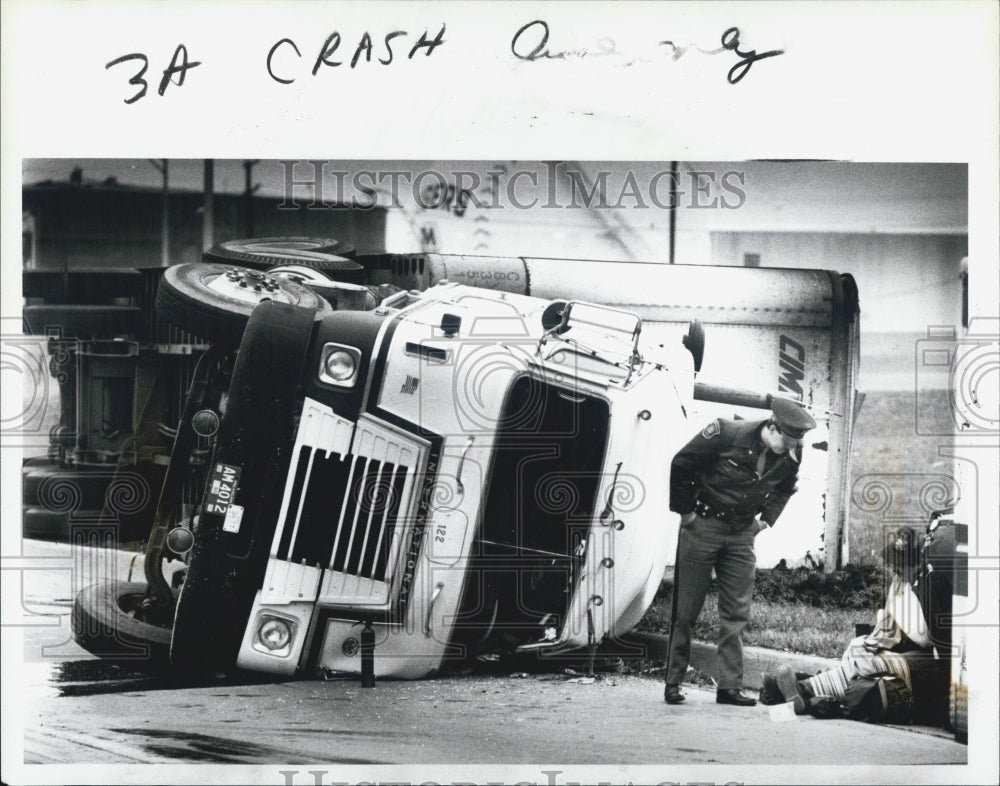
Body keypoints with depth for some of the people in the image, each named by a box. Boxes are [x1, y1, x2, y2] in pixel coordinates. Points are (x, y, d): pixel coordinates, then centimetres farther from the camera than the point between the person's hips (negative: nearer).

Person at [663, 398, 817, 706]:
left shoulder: (791, 455, -7)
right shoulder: (727, 434, -22)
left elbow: (785, 488, 18)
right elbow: (682, 464, -10)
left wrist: (766, 519, 8)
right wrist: (685, 511, -6)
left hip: (742, 533, 4)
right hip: (703, 526, -4)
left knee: (736, 612, 1)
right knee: (686, 608, 1)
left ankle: (730, 686, 5)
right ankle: (673, 683, 9)